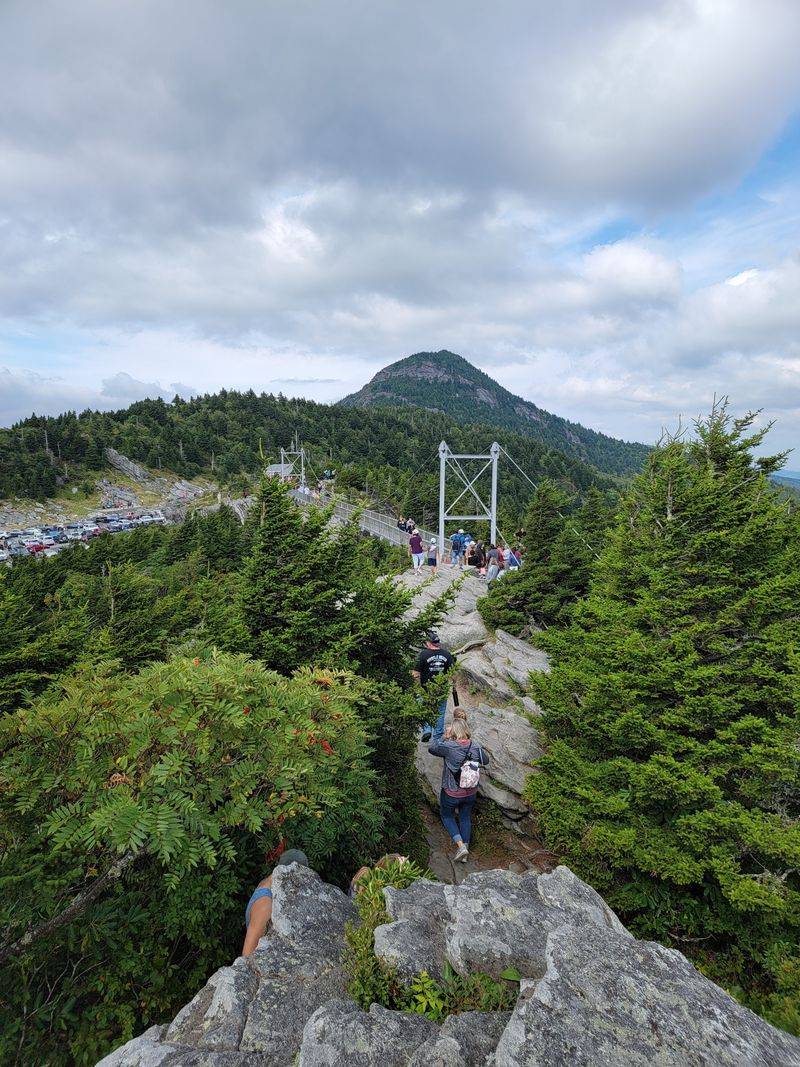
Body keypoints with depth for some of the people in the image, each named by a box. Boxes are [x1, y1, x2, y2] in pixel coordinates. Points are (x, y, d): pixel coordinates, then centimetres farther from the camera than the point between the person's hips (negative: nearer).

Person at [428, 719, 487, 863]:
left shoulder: (448, 746, -27)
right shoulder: (476, 747, -13)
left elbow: (431, 747, -11)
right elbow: (485, 761, 7)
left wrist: (444, 736, -7)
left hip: (451, 793, -4)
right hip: (471, 792, 4)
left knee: (446, 815, 22)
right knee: (465, 818, 24)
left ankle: (461, 846, 9)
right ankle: (465, 853, 31)